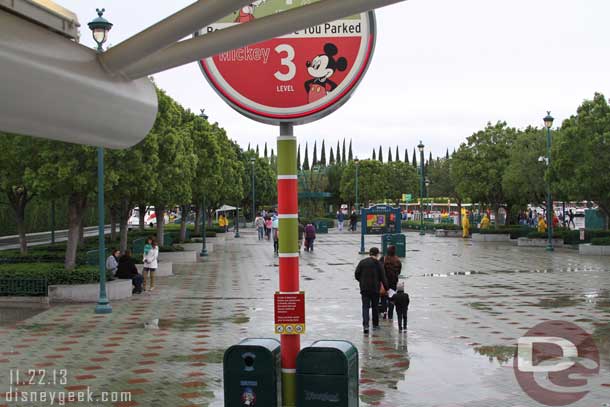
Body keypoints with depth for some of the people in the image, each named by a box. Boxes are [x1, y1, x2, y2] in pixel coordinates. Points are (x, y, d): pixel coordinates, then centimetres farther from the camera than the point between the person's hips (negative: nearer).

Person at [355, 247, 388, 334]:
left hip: (364, 288, 1)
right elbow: (383, 278, -5)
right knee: (375, 306, 15)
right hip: (375, 288, -1)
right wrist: (386, 288, 2)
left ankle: (365, 325, -17)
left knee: (365, 306, 0)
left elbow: (356, 274, 0)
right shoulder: (378, 264, -5)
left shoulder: (362, 262, -1)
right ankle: (375, 324, 24)